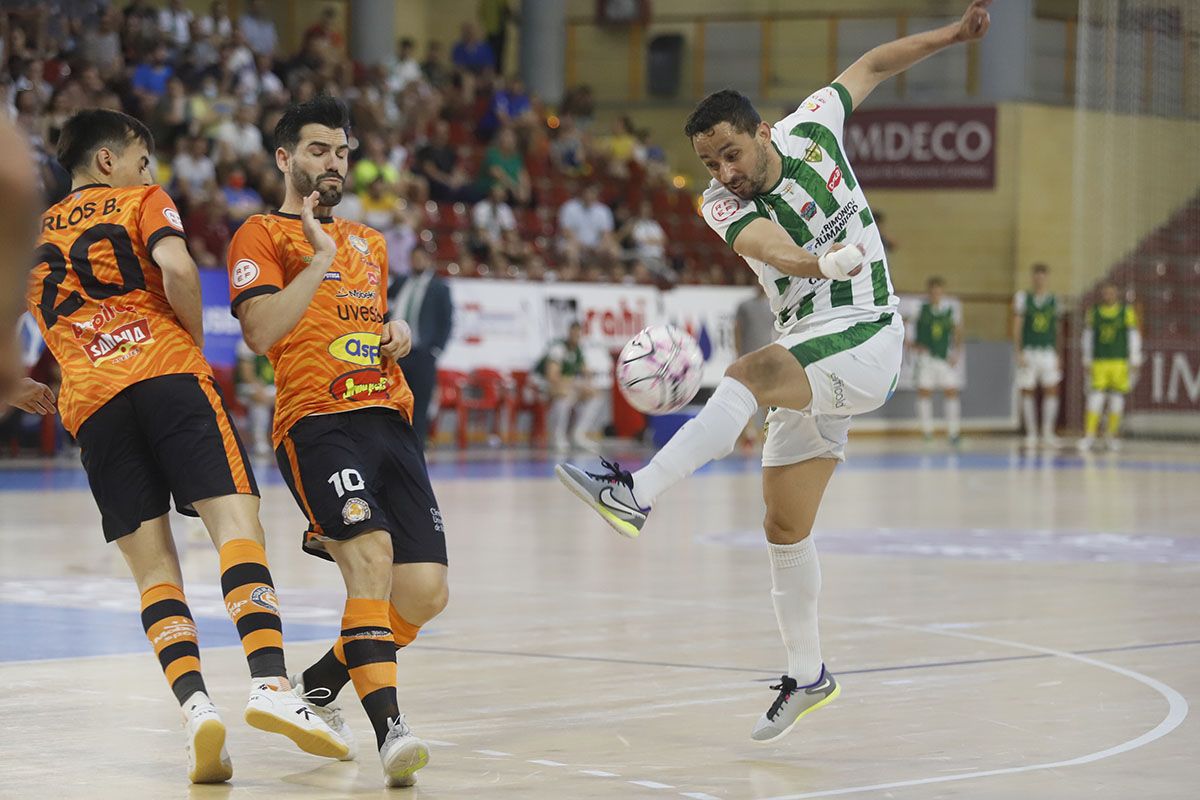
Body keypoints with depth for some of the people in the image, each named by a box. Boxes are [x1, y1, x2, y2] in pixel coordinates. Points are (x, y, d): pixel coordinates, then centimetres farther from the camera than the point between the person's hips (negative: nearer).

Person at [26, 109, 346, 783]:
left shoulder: (33, 239, 28)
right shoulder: (143, 201, 14)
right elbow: (176, 270, -5)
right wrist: (197, 344, 6)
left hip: (90, 401, 4)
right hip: (168, 373, -4)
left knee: (153, 568, 1)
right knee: (236, 521, -13)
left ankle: (195, 704, -20)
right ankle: (271, 683, -33)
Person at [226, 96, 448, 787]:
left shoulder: (369, 243, 27)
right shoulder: (263, 235, 6)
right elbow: (261, 331, -9)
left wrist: (398, 331, 17)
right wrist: (319, 257, -13)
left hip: (389, 418, 7)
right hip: (317, 420, -7)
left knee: (425, 592, -2)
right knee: (372, 557, -28)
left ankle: (320, 685, 21)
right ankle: (390, 729, -33)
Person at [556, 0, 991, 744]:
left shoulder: (809, 131, -5)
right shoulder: (724, 206, -7)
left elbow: (870, 66, 13)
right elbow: (763, 244, -32)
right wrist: (816, 262, -54)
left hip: (865, 344, -4)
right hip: (807, 362, 5)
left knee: (752, 372, -34)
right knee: (786, 527, 8)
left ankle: (637, 492, -44)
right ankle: (807, 675, 24)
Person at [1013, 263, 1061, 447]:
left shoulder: (1053, 301, 10)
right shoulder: (1023, 298, 2)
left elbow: (1055, 330, 15)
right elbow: (1017, 327, -1)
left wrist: (1057, 356, 13)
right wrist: (1018, 353, -9)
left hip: (1048, 351, 2)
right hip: (1028, 352, -2)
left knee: (1051, 390, -8)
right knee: (1027, 392, 0)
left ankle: (1048, 432, -3)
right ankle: (1031, 434, 7)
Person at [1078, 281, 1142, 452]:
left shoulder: (1127, 312, 2)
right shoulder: (1093, 312, 6)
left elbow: (1134, 337, 3)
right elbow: (1088, 338, 13)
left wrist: (1135, 363, -1)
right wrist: (1087, 362, 12)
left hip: (1120, 361, 0)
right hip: (1099, 362, 0)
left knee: (1117, 398, 4)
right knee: (1095, 397, -9)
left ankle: (1111, 435, 15)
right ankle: (1089, 435, -9)